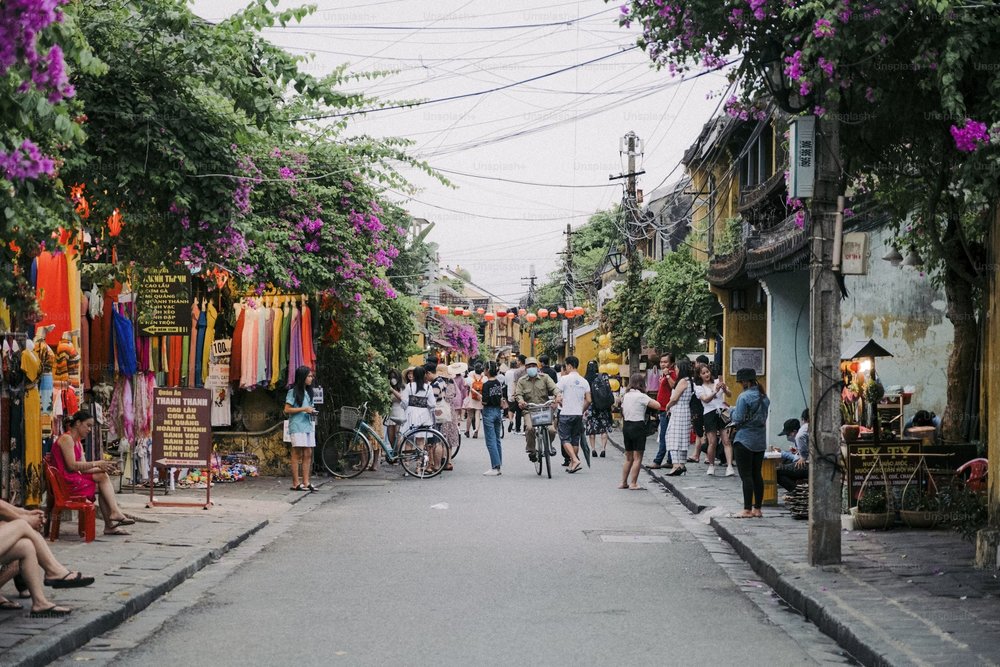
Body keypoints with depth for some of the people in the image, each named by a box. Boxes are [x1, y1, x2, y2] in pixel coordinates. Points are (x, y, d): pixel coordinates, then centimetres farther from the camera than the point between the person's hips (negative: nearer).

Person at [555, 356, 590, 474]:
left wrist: (562, 405, 6)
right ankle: (572, 464, 15)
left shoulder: (564, 379, -9)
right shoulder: (584, 381, 6)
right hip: (579, 414, 5)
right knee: (575, 439, 12)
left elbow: (557, 396, -13)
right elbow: (588, 400, 5)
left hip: (566, 414, -5)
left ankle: (575, 460, -17)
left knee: (565, 439, 0)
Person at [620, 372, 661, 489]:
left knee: (628, 457, 16)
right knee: (637, 457, 0)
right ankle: (633, 483, -2)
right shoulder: (641, 396, -11)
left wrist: (624, 429, 17)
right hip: (638, 426, -7)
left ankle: (624, 482, 17)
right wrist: (650, 400, 2)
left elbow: (623, 414, 12)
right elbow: (658, 405, -17)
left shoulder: (626, 396, 9)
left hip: (626, 426, 7)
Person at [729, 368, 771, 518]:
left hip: (745, 440, -8)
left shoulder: (744, 397, -16)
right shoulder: (764, 397, 9)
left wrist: (732, 410, 4)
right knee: (757, 474, 11)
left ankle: (747, 510, -4)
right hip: (760, 440, 8)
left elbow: (738, 418, -18)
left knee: (746, 475, -4)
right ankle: (757, 509, 15)